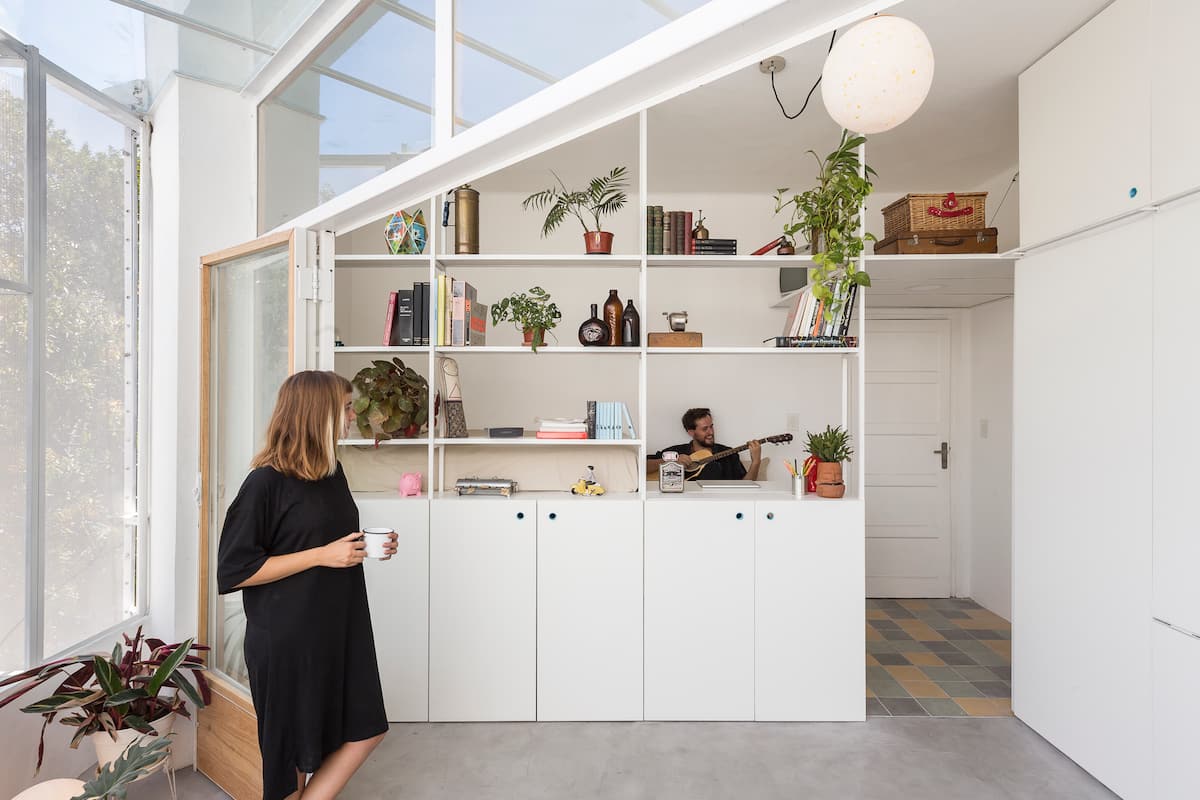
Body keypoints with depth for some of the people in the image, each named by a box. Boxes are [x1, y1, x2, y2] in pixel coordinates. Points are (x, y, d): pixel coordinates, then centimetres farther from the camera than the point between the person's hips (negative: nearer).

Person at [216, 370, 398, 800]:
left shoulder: (332, 470, 5)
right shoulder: (266, 482, -17)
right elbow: (234, 570, -17)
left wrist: (371, 547, 1)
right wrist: (322, 556, -22)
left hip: (340, 628, 7)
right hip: (288, 639, -7)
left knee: (367, 730, 11)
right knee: (292, 748, 12)